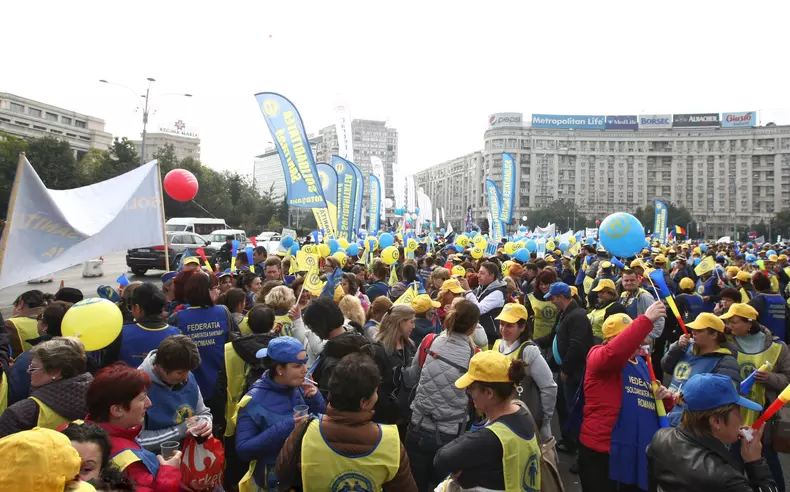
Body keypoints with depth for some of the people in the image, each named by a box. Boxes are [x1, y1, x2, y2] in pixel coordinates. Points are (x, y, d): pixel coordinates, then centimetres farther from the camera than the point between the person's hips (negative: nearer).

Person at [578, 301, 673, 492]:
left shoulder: (641, 363, 15)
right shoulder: (599, 355, -9)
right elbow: (615, 352, -34)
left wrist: (666, 398, 1)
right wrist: (647, 319, -35)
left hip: (638, 452, 8)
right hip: (603, 450, -8)